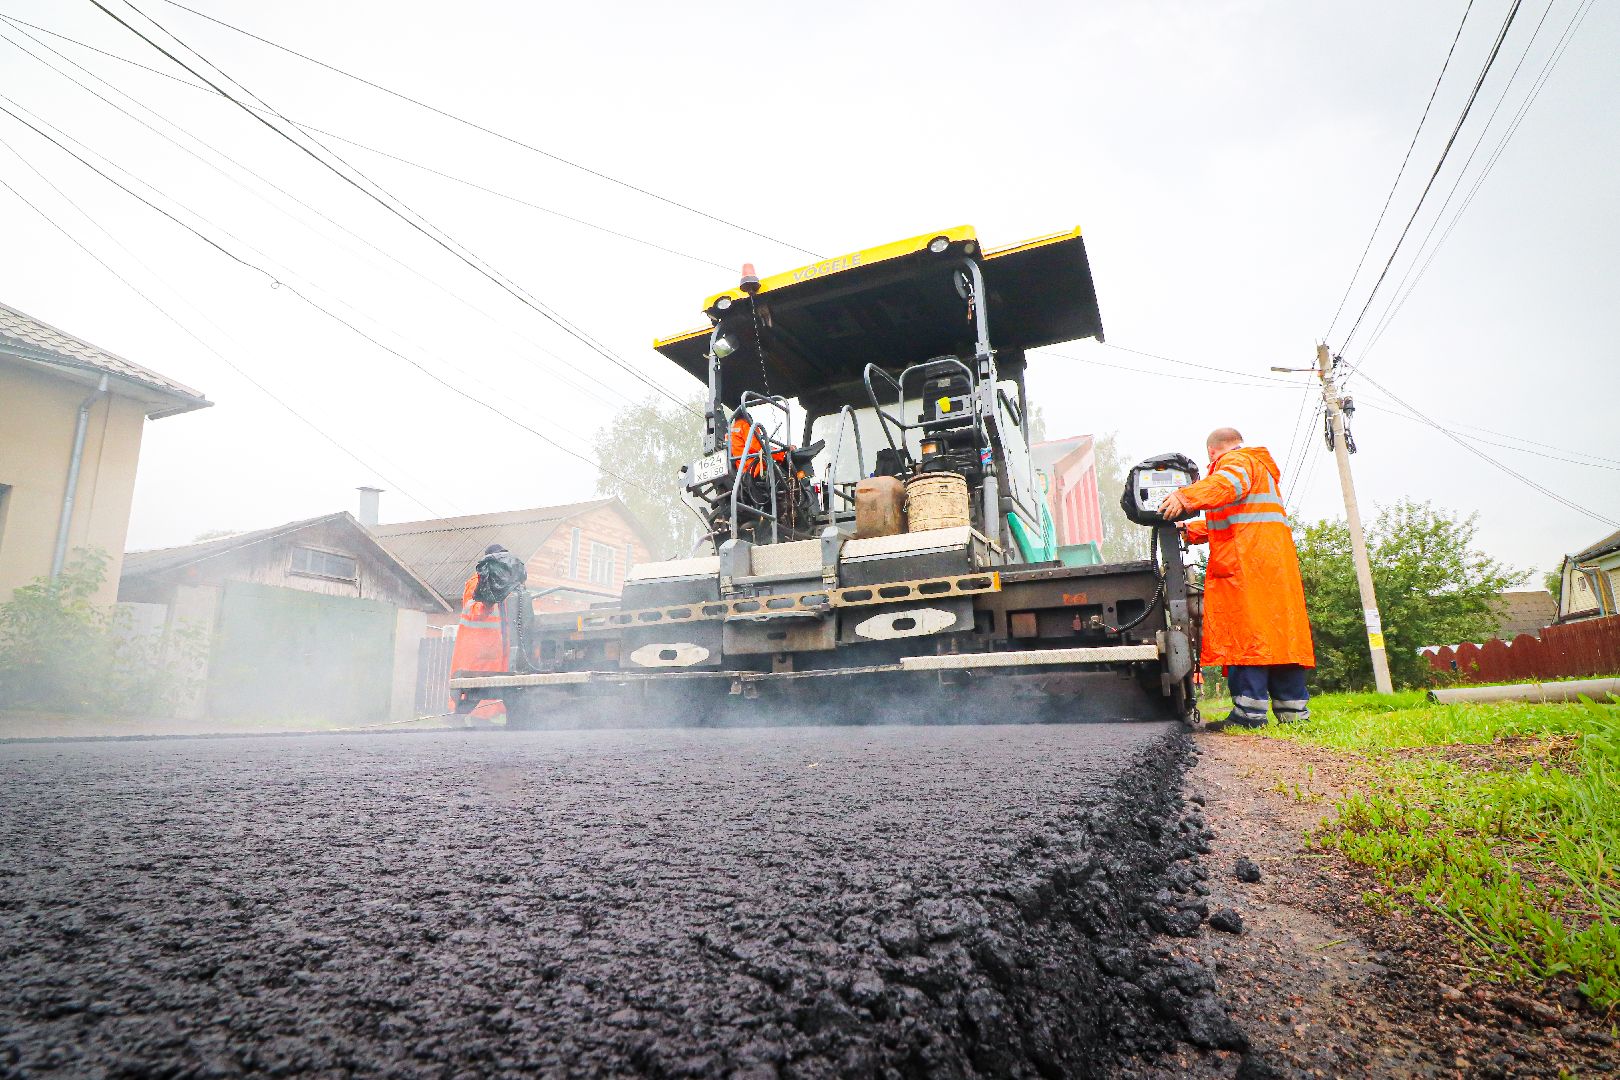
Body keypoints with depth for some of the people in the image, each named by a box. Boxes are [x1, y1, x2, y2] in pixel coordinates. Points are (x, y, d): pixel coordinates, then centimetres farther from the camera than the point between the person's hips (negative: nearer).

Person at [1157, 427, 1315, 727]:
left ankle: (1249, 710, -17)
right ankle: (1292, 707, 8)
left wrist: (1185, 498, -37)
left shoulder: (1237, 460, 3)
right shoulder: (1258, 464, 34)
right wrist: (1190, 531, 45)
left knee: (1244, 631, -13)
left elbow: (1230, 482, -24)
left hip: (1246, 561, -10)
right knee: (1278, 628, 7)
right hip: (1274, 561, 10)